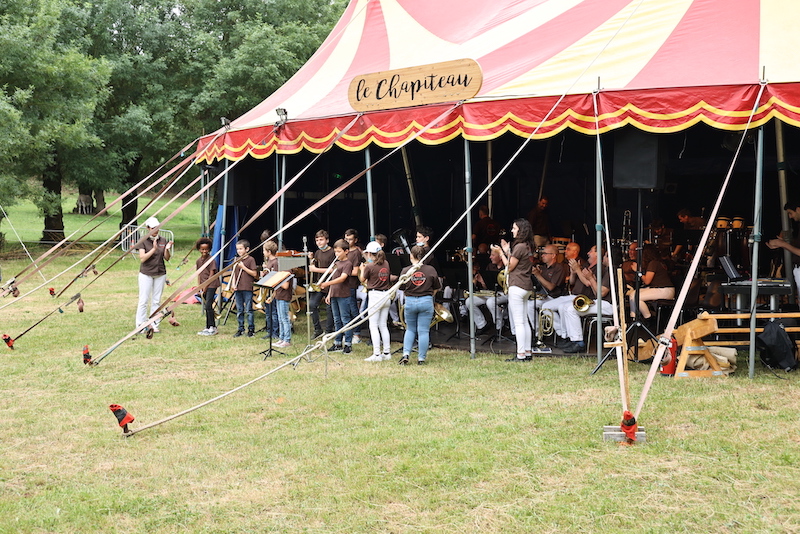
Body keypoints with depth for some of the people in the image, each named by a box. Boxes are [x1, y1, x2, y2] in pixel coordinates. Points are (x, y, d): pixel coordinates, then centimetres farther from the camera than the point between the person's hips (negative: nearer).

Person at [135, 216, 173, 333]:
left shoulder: (163, 241, 5)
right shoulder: (143, 242, -5)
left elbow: (167, 258, 5)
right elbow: (142, 258, -15)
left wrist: (167, 249, -15)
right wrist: (154, 249, -24)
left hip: (160, 274, 3)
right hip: (146, 274, -3)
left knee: (156, 301, 7)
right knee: (144, 301, -1)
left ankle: (154, 325, 14)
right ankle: (140, 325, 6)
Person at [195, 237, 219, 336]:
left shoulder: (212, 260, -10)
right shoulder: (198, 261, 11)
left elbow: (211, 275, -12)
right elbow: (199, 274, 13)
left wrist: (205, 288, -12)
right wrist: (199, 287, 1)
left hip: (211, 285, -7)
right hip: (203, 286, 7)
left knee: (208, 306, -13)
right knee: (207, 306, 10)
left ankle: (212, 328, -12)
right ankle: (209, 327, 16)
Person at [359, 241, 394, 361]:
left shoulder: (370, 266, -12)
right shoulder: (386, 264, 5)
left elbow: (362, 280, 2)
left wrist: (362, 269, 22)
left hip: (375, 295, -7)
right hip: (386, 295, 7)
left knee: (373, 326, -2)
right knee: (383, 325, 14)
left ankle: (377, 354, -6)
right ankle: (387, 352, 15)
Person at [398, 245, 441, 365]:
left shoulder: (405, 271, -8)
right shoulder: (430, 270, -6)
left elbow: (402, 288, 2)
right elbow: (437, 288, 4)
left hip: (410, 302, 1)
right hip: (426, 302, -1)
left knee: (410, 329, 17)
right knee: (423, 331, 5)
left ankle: (405, 354, 6)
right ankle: (421, 358, 7)